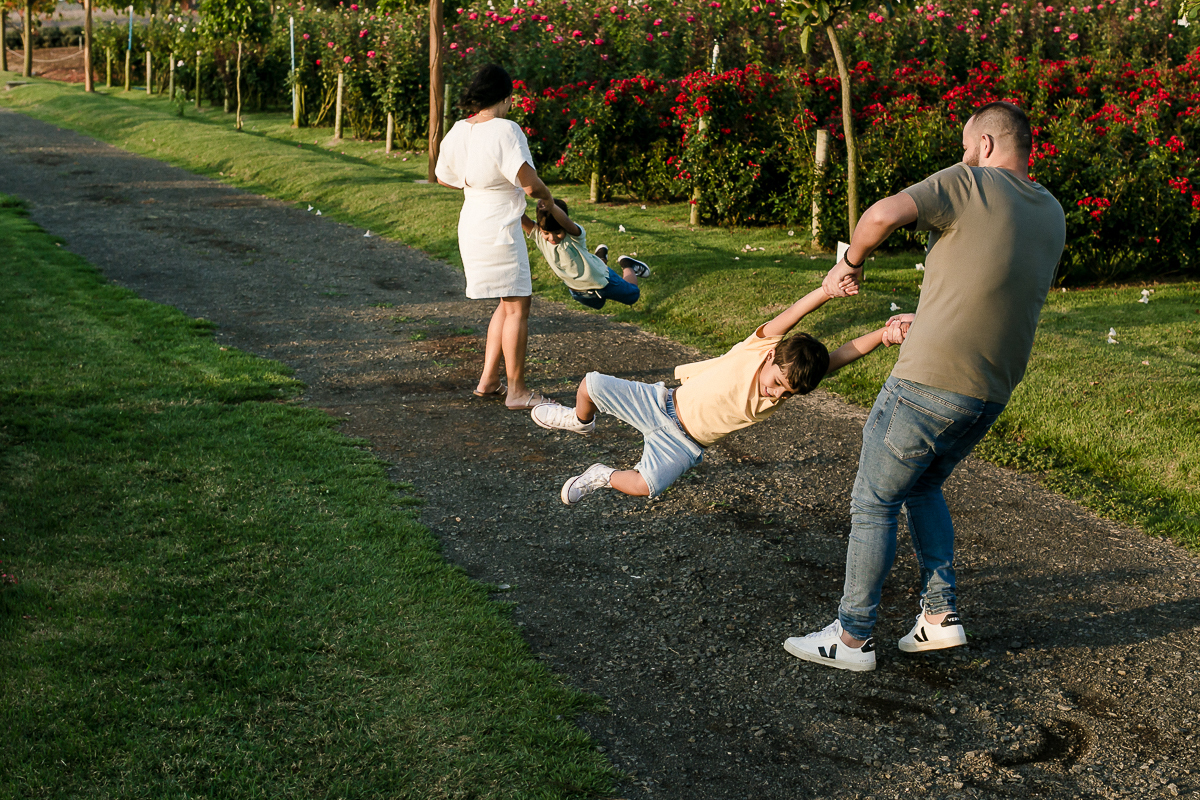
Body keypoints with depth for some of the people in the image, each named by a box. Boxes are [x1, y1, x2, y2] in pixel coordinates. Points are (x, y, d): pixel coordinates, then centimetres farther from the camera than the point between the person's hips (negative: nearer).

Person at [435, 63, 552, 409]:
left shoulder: (458, 131, 4)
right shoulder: (505, 130, -20)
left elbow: (443, 178, 16)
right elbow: (529, 182, -24)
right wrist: (547, 198, -4)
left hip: (472, 224, 9)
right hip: (499, 229, -9)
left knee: (509, 302, 19)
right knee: (518, 306, -1)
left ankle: (488, 380, 21)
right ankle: (517, 390, 5)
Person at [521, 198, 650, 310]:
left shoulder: (574, 235, -38)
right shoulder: (538, 234, -27)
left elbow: (566, 222, -61)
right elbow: (521, 219, -44)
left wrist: (552, 207, -80)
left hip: (599, 279, -5)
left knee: (632, 296, 19)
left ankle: (626, 265, 43)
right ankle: (601, 257, 54)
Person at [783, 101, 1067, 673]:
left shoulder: (969, 183, -9)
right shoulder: (1052, 215, 12)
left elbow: (885, 214, -25)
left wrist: (851, 262, -7)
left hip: (929, 383, -7)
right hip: (993, 391, 8)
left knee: (874, 504, 5)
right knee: (923, 488, 27)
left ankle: (853, 637, 12)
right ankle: (941, 613, 23)